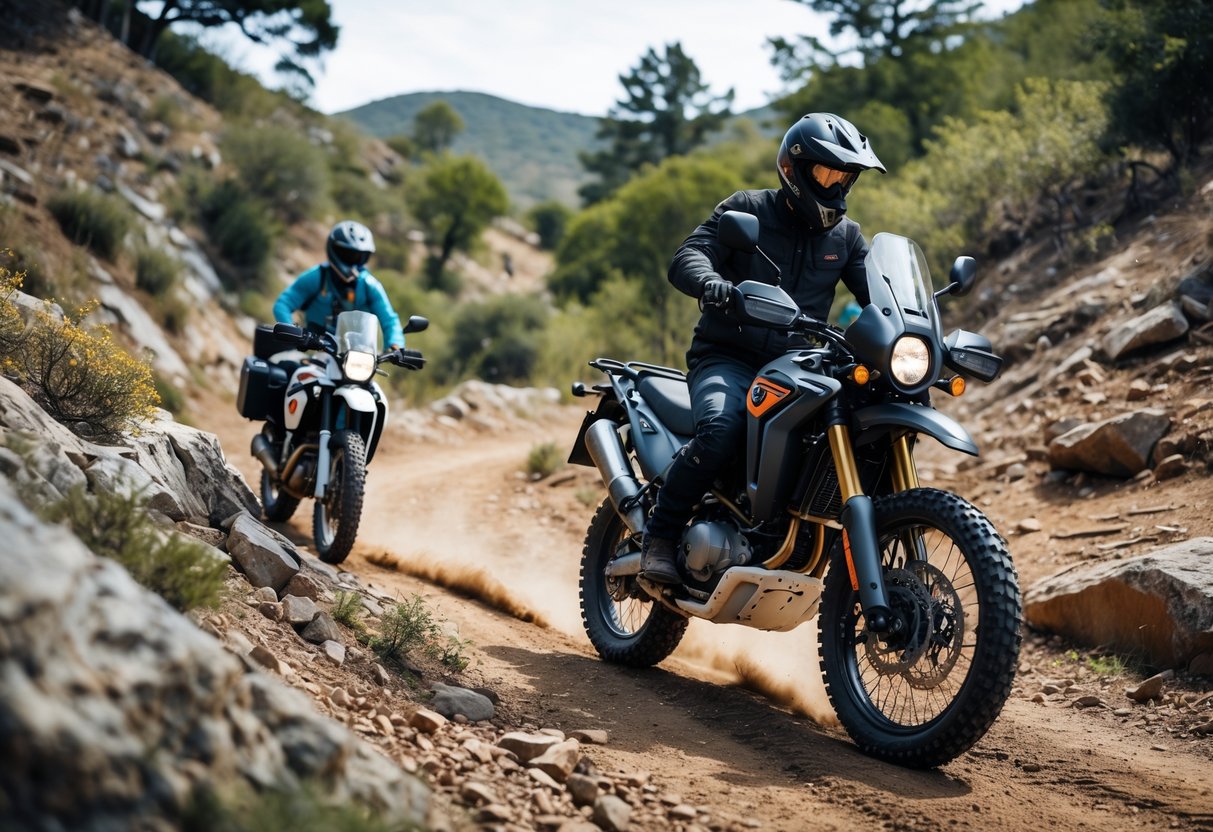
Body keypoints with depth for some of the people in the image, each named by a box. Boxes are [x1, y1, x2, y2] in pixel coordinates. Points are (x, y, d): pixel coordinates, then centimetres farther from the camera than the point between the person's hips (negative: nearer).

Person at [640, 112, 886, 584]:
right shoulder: (747, 210, 1)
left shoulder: (847, 236, 15)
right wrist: (713, 285, -35)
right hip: (726, 359, -5)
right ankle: (660, 536, -17)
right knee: (720, 431, -34)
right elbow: (686, 259, -11)